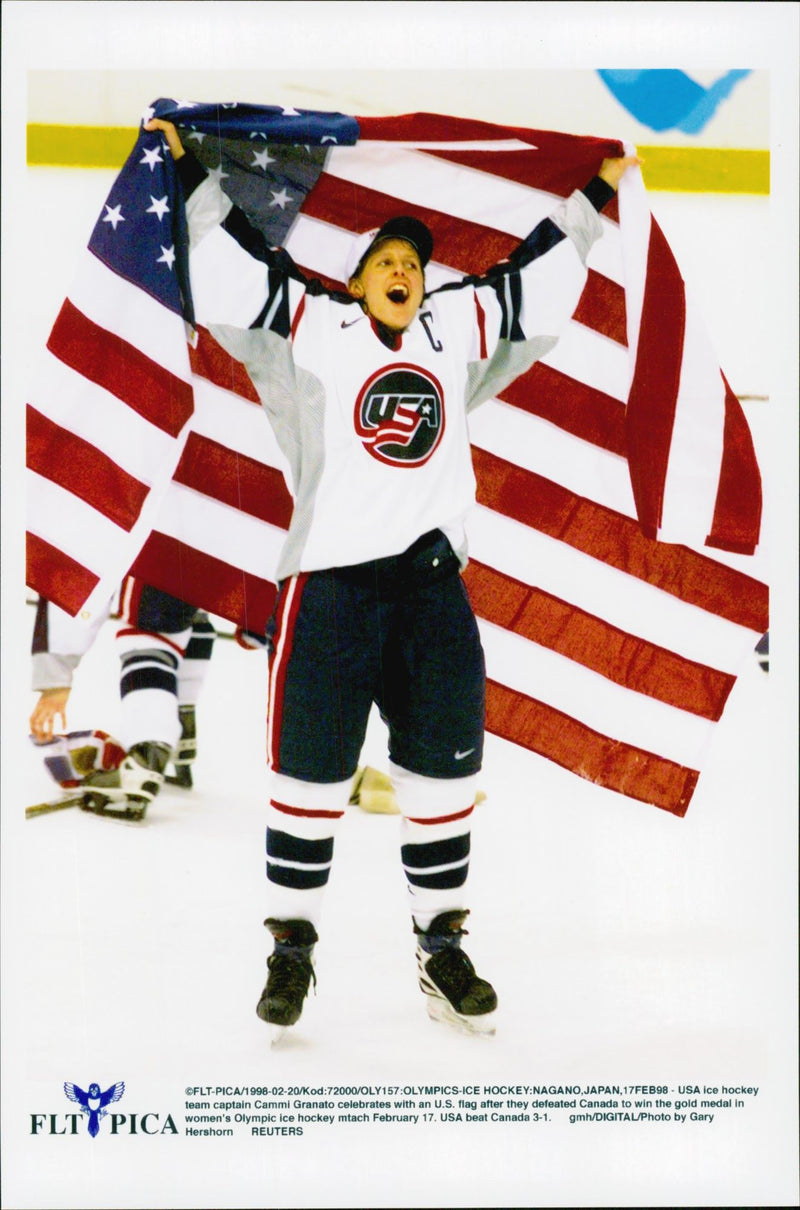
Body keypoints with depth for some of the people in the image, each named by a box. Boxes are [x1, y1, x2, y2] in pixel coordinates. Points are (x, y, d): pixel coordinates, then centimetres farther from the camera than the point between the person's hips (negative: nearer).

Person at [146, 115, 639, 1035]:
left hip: (432, 579, 4)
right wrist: (186, 163, 6)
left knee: (445, 768, 7)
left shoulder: (459, 330, 18)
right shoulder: (308, 325, 7)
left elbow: (535, 274, 26)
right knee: (311, 771, 2)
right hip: (328, 581, -4)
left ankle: (441, 949, 20)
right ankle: (292, 944, 17)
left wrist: (598, 191, 32)